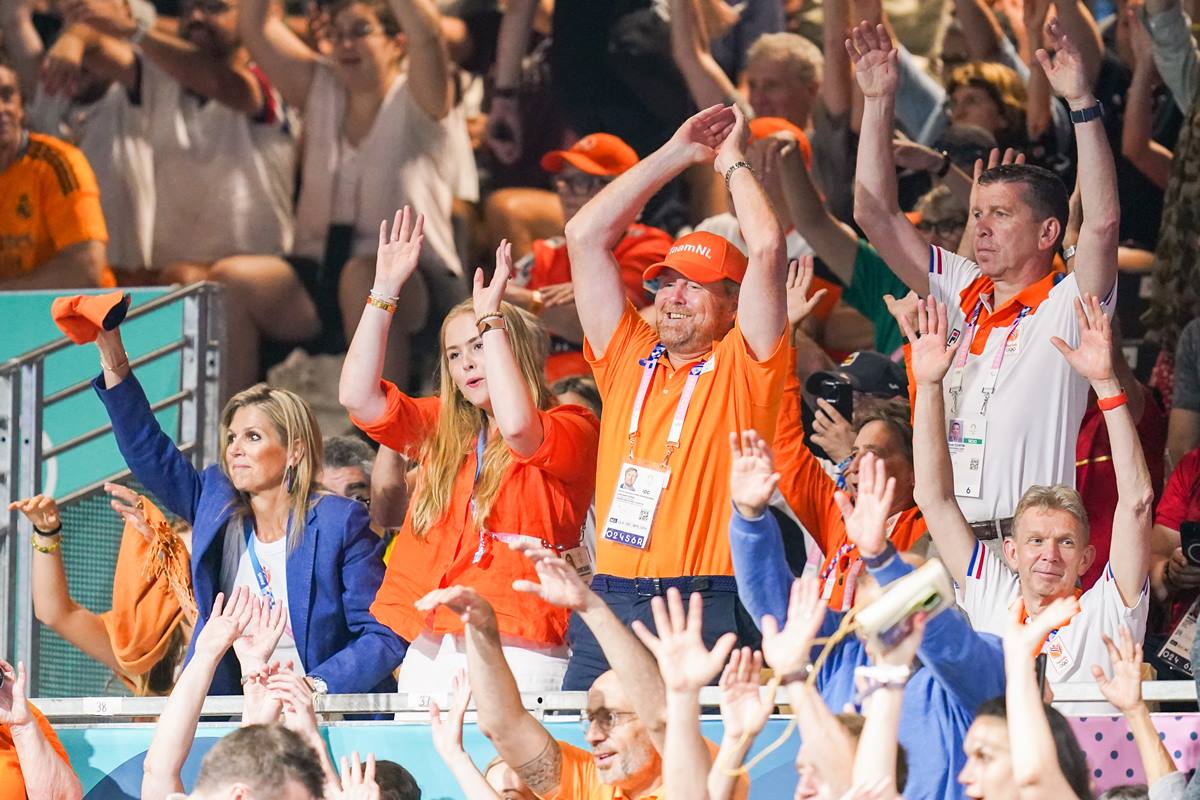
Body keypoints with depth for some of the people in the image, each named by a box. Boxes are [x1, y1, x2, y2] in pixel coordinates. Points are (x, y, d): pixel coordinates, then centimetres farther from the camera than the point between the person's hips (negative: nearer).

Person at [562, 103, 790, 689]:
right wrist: (678, 154, 19)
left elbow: (767, 248, -8)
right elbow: (585, 236, 17)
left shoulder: (740, 367, 4)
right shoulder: (629, 358, 17)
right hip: (609, 603, 5)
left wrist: (732, 161, 8)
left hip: (705, 612, -5)